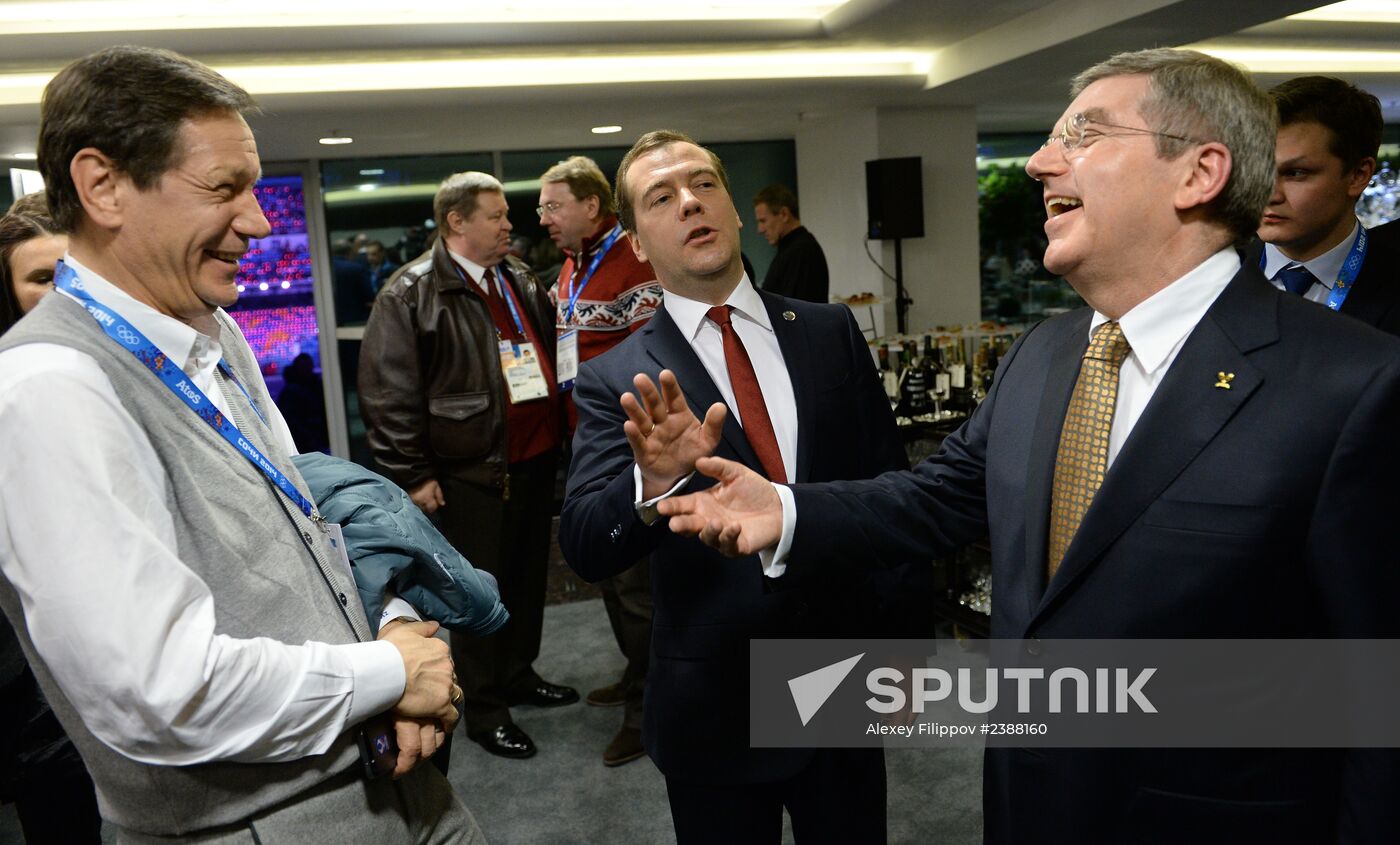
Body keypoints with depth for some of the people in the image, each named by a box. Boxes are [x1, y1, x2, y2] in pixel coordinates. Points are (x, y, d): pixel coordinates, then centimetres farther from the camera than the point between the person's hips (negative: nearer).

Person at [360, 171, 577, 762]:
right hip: (471, 473, -7)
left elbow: (550, 353, 22)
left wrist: (559, 435, 15)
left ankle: (519, 674, 39)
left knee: (529, 575, 19)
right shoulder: (411, 294, -10)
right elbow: (388, 392, -13)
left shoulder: (521, 280, 11)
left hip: (536, 460, 7)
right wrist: (413, 474, -14)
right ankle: (483, 709, 22)